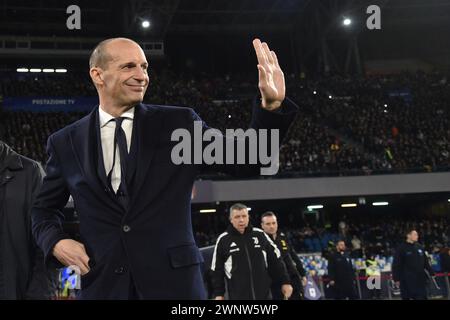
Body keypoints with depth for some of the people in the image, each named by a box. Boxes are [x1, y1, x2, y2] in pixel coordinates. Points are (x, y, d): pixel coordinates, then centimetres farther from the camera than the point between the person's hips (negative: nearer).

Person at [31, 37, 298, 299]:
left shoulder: (179, 123, 3)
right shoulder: (66, 143, 6)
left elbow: (246, 162, -2)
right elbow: (45, 209, 17)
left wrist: (271, 106, -15)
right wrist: (56, 242, -3)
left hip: (173, 281, -1)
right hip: (103, 285, 1)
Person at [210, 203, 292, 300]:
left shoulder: (260, 235, 3)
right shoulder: (223, 240, -3)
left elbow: (276, 260, 10)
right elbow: (217, 270, 4)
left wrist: (285, 282, 8)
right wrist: (218, 293, 2)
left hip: (263, 295, 2)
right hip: (238, 296, -2)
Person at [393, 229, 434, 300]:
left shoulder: (419, 247, 11)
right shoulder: (401, 248, -6)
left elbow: (426, 262, 19)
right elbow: (396, 265, -8)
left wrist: (431, 273, 14)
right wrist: (396, 279, -13)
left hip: (420, 280, 5)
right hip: (407, 281, -5)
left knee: (422, 297, 5)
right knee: (406, 297, 1)